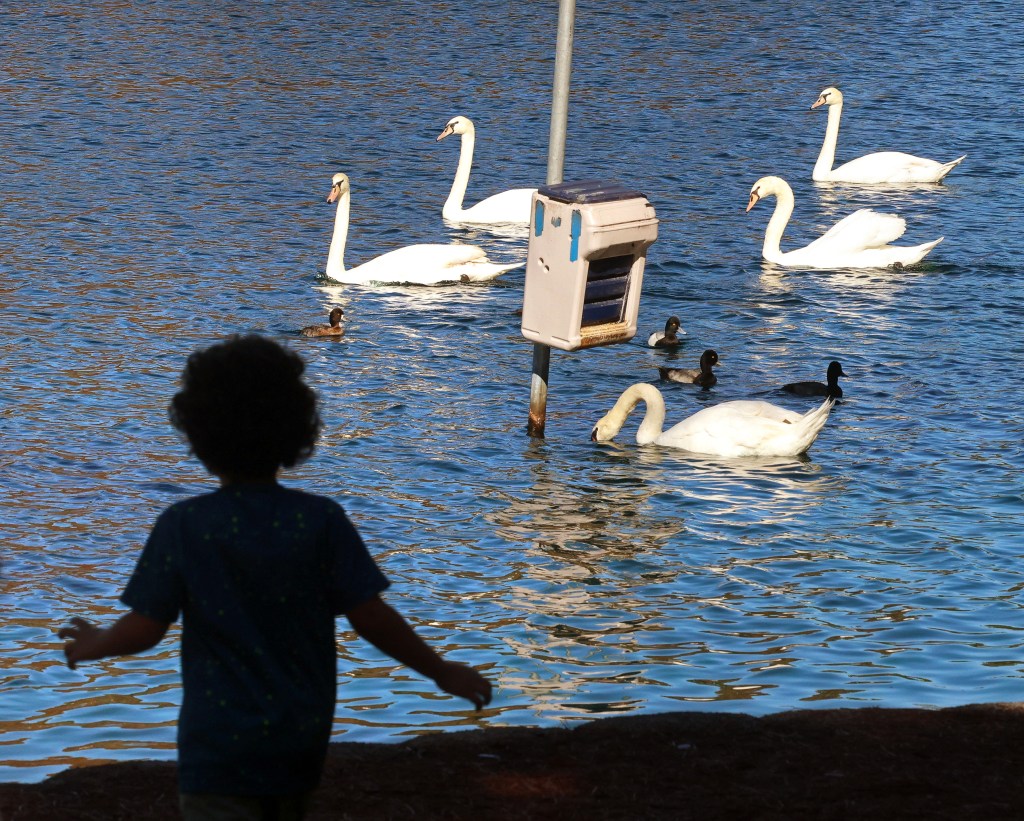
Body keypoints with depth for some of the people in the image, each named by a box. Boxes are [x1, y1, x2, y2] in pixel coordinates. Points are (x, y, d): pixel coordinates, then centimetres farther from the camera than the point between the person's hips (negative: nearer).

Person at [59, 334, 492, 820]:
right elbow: (372, 619, -7)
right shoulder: (322, 521, -7)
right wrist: (441, 671, 7)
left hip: (219, 746, -3)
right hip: (301, 743, 3)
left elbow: (144, 629, -8)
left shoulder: (183, 526, -11)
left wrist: (91, 645, 14)